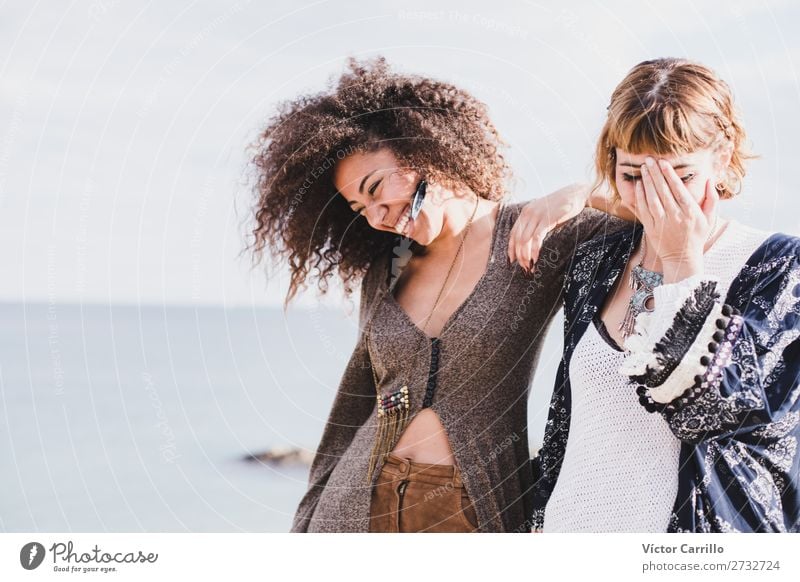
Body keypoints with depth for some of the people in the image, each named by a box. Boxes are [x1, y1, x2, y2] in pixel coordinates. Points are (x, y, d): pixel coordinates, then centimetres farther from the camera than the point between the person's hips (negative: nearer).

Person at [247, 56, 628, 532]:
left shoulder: (541, 240, -3)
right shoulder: (384, 274, 10)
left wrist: (579, 196, -17)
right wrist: (309, 522, 15)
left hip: (480, 510, -4)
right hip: (360, 505, 4)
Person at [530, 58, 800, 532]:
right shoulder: (594, 263, 2)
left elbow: (729, 412, -22)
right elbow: (565, 416, 9)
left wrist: (684, 268, -20)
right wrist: (543, 521, 10)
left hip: (702, 528, -4)